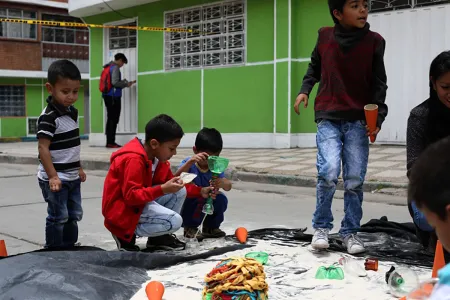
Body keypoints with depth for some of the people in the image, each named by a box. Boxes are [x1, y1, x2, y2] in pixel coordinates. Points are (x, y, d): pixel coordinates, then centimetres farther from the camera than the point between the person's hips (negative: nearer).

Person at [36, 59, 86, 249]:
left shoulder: (72, 112, 8)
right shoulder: (48, 116, -19)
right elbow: (43, 148, -22)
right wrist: (53, 176, -26)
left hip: (72, 177, 8)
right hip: (55, 179, -8)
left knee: (74, 215, 15)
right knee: (58, 218, 0)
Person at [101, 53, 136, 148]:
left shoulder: (108, 67, 19)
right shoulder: (115, 67, -8)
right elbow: (115, 82, -19)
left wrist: (125, 83, 18)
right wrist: (126, 84, -5)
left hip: (107, 96, 9)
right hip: (113, 96, -9)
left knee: (110, 119, 10)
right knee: (114, 119, -7)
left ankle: (109, 142, 10)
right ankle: (111, 142, -8)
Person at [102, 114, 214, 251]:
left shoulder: (156, 157, 4)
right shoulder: (134, 160, -26)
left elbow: (170, 182, 11)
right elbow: (131, 196, -30)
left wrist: (200, 191, 2)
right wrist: (163, 189, -36)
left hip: (140, 200, 10)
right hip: (123, 209, -9)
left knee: (179, 191, 0)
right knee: (174, 221, -21)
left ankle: (159, 236, 10)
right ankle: (126, 235, -5)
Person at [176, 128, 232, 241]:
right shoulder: (189, 163, -18)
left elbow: (228, 186, -19)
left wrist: (222, 183, -44)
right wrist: (190, 162, -53)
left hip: (206, 208, 4)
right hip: (186, 206, -4)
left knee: (221, 199, -20)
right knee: (200, 199, -32)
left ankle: (210, 227, 6)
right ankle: (190, 228, -8)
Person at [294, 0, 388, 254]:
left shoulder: (374, 41, -2)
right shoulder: (325, 36, 1)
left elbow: (379, 83, 1)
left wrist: (378, 117, -10)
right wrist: (305, 90, 5)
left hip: (359, 120, 1)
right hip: (328, 118, 0)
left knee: (355, 180, -2)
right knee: (328, 172, -16)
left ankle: (351, 231, 17)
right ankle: (321, 226, 5)